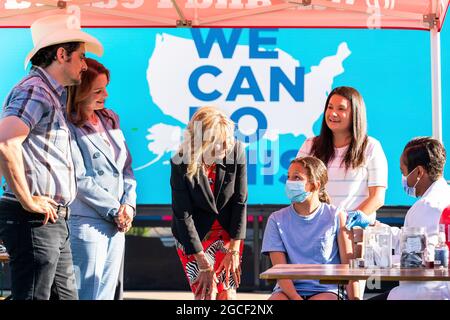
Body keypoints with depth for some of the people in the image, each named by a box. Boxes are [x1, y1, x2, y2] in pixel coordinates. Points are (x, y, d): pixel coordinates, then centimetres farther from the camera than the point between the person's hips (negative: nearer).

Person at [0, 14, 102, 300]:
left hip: (55, 221, 10)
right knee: (33, 295, -8)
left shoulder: (54, 95, 20)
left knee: (65, 295, 12)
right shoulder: (34, 89, -11)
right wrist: (28, 201, -20)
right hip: (35, 220, -10)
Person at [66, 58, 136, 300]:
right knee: (87, 294, -6)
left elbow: (126, 167, 16)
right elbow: (79, 180, -14)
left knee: (107, 292, 9)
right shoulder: (69, 128, -10)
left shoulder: (109, 119, 14)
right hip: (86, 222, -7)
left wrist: (128, 204, 0)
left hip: (117, 223, 8)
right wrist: (115, 210, -10)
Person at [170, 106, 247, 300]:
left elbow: (240, 201, -10)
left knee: (227, 295, -1)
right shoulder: (181, 164, -23)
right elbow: (183, 215, -19)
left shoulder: (236, 152, -18)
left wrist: (234, 251, -10)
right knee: (206, 295, -7)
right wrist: (204, 264, -18)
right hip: (193, 236, -2)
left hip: (228, 232, 2)